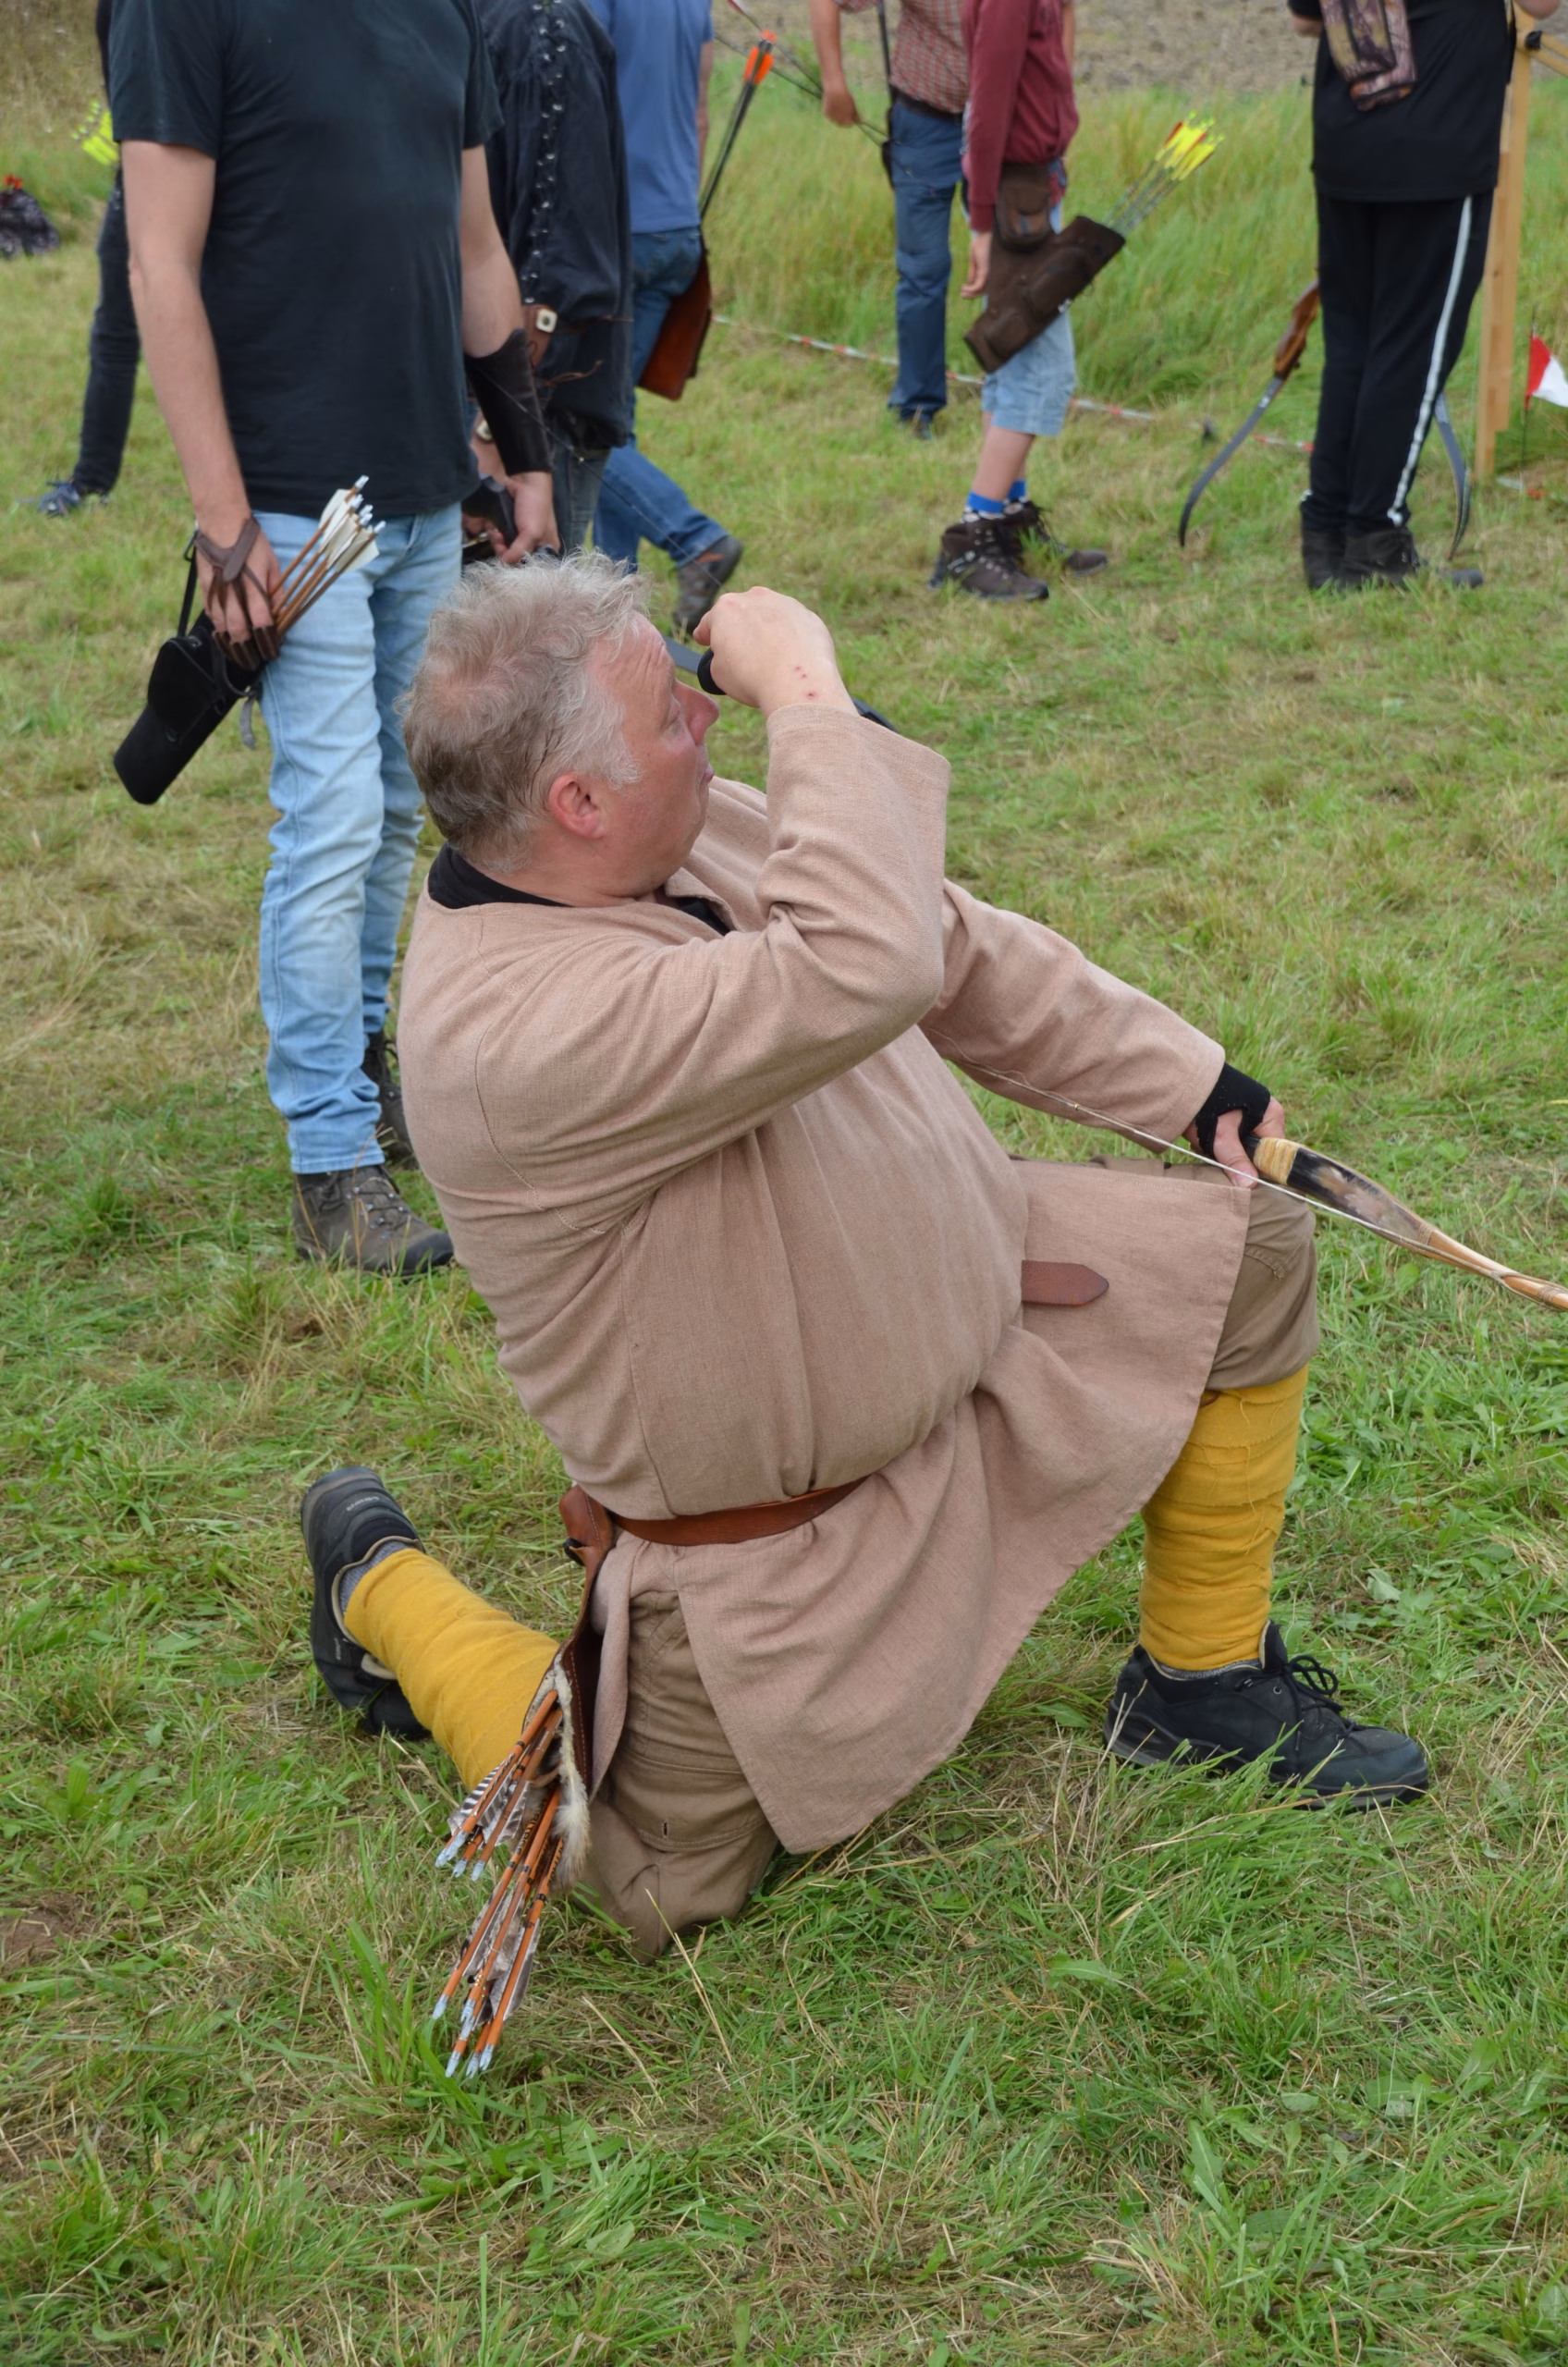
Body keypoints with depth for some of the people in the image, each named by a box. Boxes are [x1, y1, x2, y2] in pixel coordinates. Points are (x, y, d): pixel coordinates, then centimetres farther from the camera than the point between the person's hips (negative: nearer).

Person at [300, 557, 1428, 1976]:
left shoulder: (692, 833, -9)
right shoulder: (515, 1030, -38)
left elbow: (966, 958, 3)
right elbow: (864, 969, -48)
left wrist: (1197, 1088, 6)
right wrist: (809, 694, -36)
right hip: (775, 1527, -8)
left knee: (1249, 1246, 4)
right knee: (661, 1892, 6)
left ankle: (1204, 1685, 21)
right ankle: (387, 1589, 26)